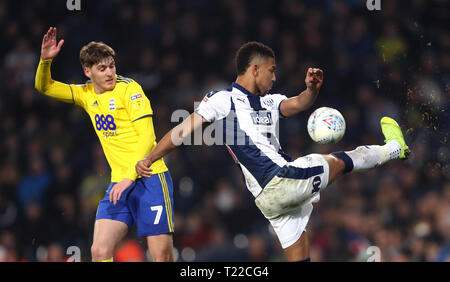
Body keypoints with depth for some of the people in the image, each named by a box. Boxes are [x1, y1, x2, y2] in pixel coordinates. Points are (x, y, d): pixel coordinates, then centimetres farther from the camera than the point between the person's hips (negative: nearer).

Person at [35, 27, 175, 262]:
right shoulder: (87, 94, 12)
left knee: (162, 256, -9)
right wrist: (45, 59, 0)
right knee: (99, 251, -11)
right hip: (119, 183, 5)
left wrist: (130, 176, -21)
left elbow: (147, 136, -12)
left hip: (149, 179, -5)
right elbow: (44, 86, 20)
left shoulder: (128, 88, -6)